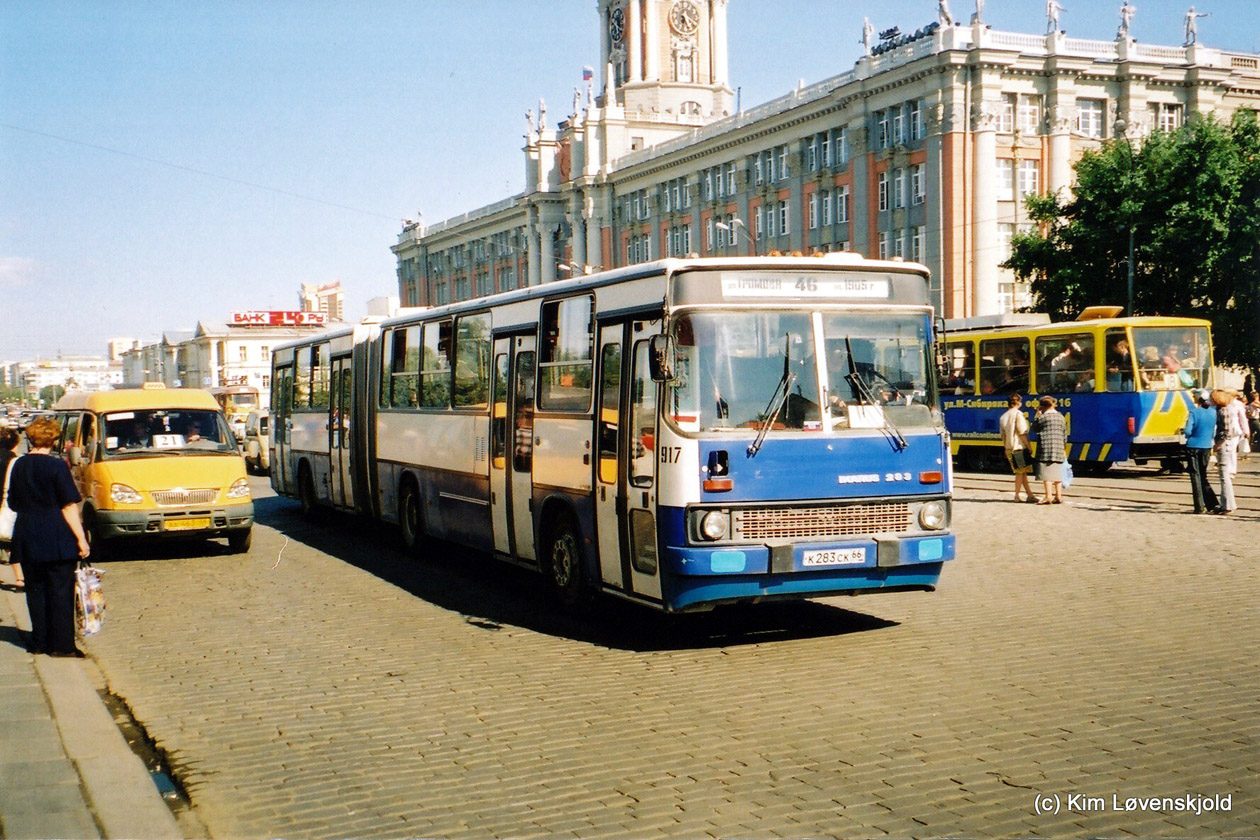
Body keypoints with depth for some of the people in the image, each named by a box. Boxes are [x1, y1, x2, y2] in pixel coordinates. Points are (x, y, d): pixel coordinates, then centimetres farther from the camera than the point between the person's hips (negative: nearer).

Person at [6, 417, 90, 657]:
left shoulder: (19, 466, 6)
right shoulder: (56, 466, -11)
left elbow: (13, 504, 16)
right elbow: (68, 506, -12)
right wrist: (81, 538, -10)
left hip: (26, 539, 5)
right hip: (57, 539, -5)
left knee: (35, 590, 12)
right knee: (60, 590, -1)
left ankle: (39, 642, 17)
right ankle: (61, 644, -1)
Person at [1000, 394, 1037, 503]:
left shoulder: (1003, 417, 14)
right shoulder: (1018, 414, -9)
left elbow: (1003, 436, 16)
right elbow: (1022, 433, -14)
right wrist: (1029, 447, -9)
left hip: (1009, 448, 7)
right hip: (1019, 447, -7)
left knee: (1022, 472, 11)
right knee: (1021, 472, -1)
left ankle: (1030, 495, 12)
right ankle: (1017, 495, -2)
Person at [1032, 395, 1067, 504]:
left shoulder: (1043, 417, -8)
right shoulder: (1061, 417, 12)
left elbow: (1034, 428, 5)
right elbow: (1065, 435, 16)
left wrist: (1038, 415, 9)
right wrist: (1064, 449, 24)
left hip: (1046, 450, -6)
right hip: (1059, 450, 6)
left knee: (1047, 474, -6)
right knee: (1057, 474, 10)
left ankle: (1048, 496, -9)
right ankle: (1058, 496, 10)